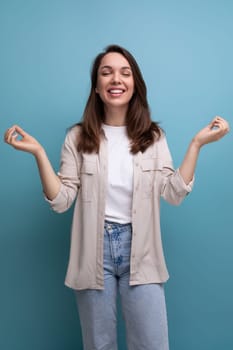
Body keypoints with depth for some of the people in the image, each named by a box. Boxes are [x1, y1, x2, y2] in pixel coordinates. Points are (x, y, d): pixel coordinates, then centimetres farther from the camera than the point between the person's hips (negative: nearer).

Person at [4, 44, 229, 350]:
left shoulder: (153, 137, 3)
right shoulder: (78, 138, 0)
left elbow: (175, 194, -4)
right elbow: (61, 201, -4)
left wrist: (197, 143, -8)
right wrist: (39, 153, -14)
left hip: (140, 250, 1)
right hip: (95, 251, 0)